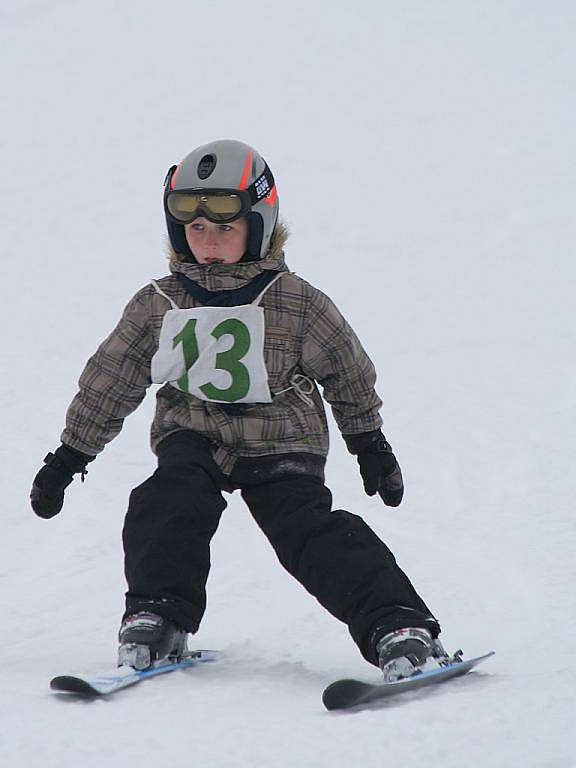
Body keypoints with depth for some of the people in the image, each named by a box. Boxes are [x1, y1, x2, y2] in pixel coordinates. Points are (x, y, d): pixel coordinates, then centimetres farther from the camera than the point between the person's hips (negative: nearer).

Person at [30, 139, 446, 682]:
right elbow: (107, 383, 8)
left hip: (281, 442, -2)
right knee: (168, 505, -27)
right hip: (193, 437, 2)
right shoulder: (157, 306, -2)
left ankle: (397, 626, -27)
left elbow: (349, 375, 7)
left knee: (313, 533, -21)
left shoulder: (297, 302, -8)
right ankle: (157, 618, -20)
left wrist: (370, 446, 14)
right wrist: (68, 458, 10)